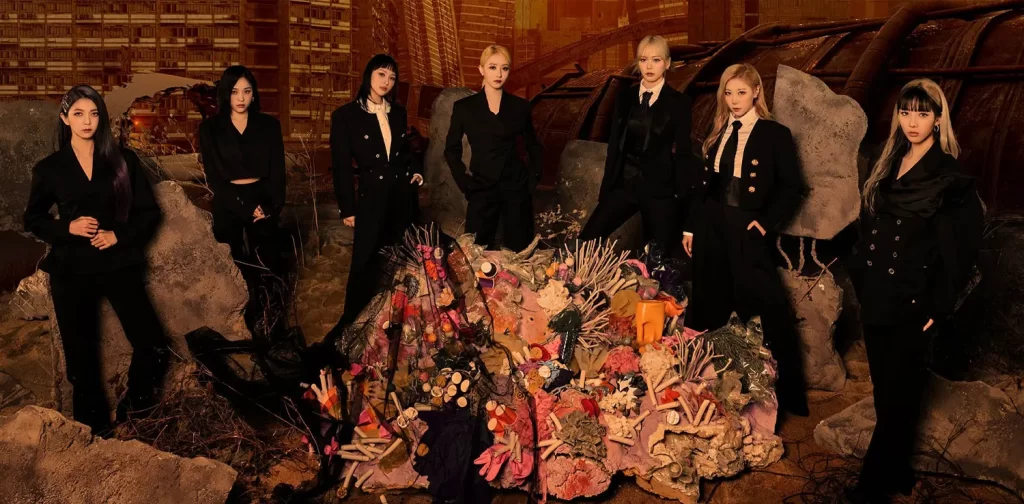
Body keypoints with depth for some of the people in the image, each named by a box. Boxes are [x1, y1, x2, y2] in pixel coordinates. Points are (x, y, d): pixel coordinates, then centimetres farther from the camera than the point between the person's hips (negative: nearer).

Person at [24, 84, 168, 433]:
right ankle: (93, 425, 26)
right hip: (71, 270, 0)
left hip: (119, 264, 0)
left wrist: (119, 236, -12)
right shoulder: (49, 168, 3)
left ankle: (134, 405, 21)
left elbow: (149, 211, 4)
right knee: (81, 352, 8)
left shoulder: (123, 161, 2)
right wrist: (69, 227, -9)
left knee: (152, 345, -6)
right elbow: (33, 220, 10)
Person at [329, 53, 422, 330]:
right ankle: (352, 319, 15)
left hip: (403, 193, 4)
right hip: (372, 195, -4)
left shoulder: (398, 112, 7)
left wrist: (416, 169, 2)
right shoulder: (346, 115, -7)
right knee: (365, 261, 0)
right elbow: (341, 165, -7)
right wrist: (347, 208, -8)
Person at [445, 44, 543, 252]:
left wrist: (532, 180, 3)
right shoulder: (464, 107, 0)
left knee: (520, 250, 4)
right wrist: (464, 182, -5)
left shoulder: (521, 107, 3)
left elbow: (534, 147, 14)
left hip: (516, 188, 1)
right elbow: (452, 150, 6)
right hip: (481, 189, -1)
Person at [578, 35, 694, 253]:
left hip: (660, 190, -3)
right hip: (624, 184, 4)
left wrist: (681, 197, -7)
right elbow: (614, 146, 10)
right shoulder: (625, 98, 8)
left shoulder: (679, 102, -2)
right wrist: (605, 190, 8)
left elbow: (683, 153, -3)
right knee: (585, 241, -2)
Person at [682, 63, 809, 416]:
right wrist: (691, 226, 9)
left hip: (747, 229, -5)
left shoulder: (775, 135, -3)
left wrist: (767, 222, -12)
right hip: (710, 224, 5)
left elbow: (792, 187, -4)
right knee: (708, 306, 12)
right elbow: (703, 182, 13)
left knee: (771, 305, -7)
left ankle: (788, 391, 3)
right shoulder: (718, 132, 12)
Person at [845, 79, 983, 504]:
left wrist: (940, 306, -11)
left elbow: (961, 248, -10)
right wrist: (860, 278, 7)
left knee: (897, 393, 3)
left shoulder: (950, 177, -9)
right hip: (875, 297, 6)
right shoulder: (888, 165, 9)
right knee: (886, 389, 14)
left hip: (911, 304, -6)